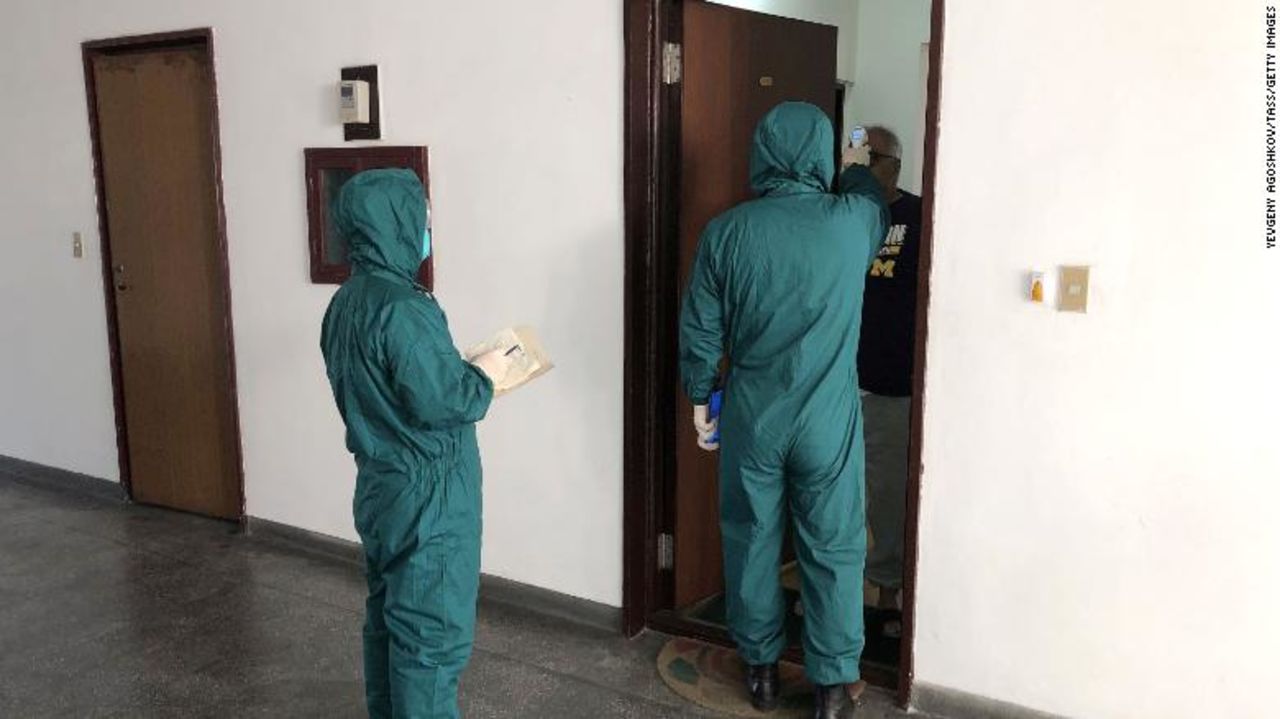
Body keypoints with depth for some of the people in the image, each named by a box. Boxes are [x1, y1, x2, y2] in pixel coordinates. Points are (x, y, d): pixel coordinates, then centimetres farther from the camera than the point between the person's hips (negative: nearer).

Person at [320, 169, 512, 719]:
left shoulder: (346, 301, 6)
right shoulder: (403, 307, -24)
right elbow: (439, 403, -25)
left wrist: (458, 375, 12)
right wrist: (483, 377, -8)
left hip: (381, 487, 9)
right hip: (426, 496, -9)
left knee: (388, 615, 21)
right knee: (433, 632, 3)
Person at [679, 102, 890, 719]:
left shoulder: (726, 230, -8)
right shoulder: (852, 221, -8)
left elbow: (699, 329, -3)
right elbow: (877, 208, 19)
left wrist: (700, 396, 11)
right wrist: (858, 171, 39)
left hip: (750, 414, 1)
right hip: (827, 418, -1)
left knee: (751, 540, 15)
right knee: (833, 549, 11)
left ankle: (760, 667, 29)